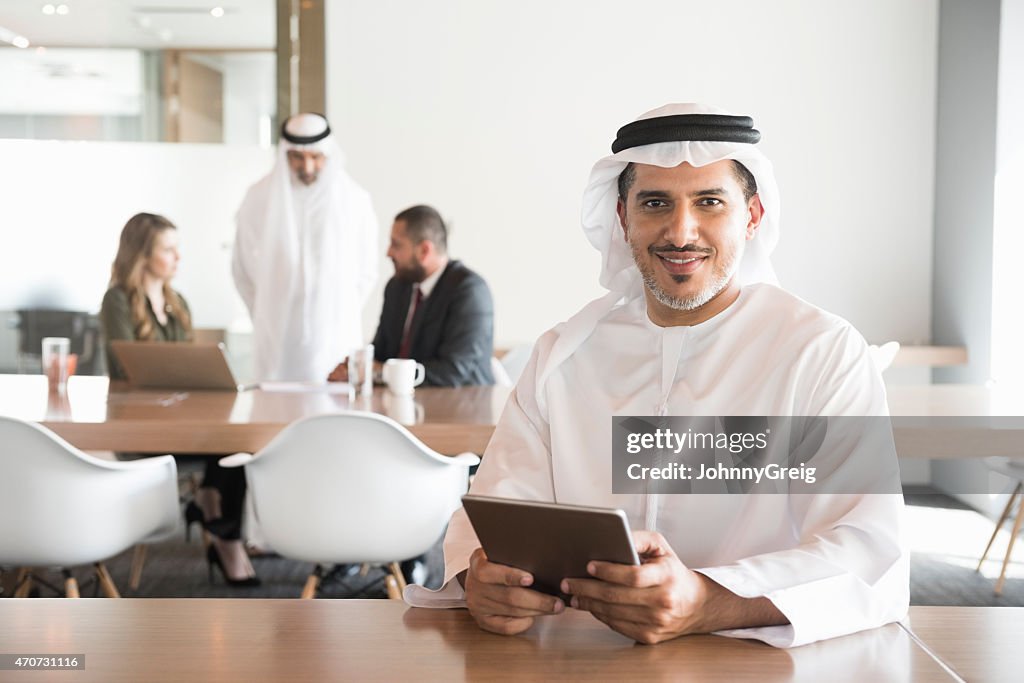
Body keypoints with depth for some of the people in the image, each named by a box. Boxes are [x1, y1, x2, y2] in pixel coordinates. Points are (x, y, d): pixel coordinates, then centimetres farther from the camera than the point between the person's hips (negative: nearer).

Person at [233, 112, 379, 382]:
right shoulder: (260, 197, 1)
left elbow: (366, 271, 8)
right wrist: (266, 316, 11)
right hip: (277, 338, 0)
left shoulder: (355, 200, -1)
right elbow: (243, 267, 10)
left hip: (335, 337, 0)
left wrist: (342, 317, 9)